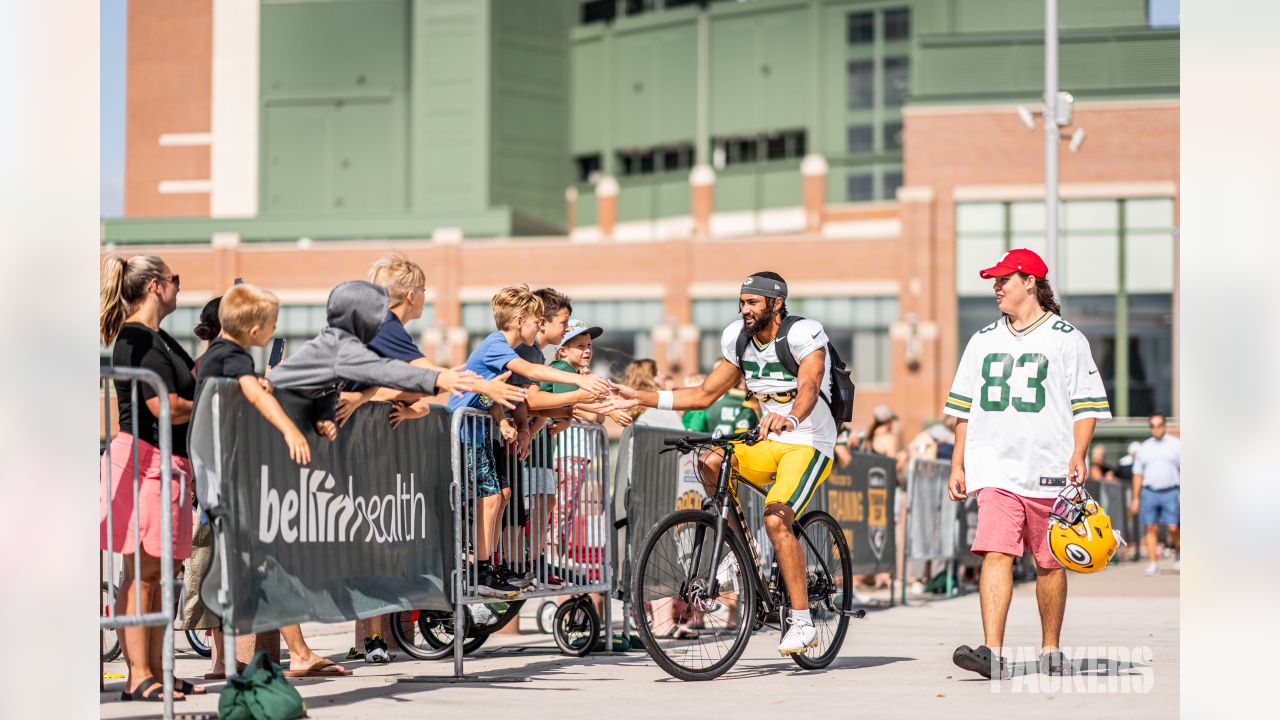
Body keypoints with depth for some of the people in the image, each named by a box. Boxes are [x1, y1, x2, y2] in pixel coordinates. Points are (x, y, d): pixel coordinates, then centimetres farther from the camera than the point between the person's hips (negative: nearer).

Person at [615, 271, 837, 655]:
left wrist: (790, 418, -57)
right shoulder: (737, 338, 3)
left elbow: (809, 387, -35)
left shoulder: (805, 333, -18)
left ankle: (802, 622, -20)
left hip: (809, 445, -7)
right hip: (770, 442, 7)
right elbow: (704, 395, 9)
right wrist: (640, 397, 0)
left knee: (775, 519, -27)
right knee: (710, 460, -20)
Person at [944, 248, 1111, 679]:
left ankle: (1050, 649, 19)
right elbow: (965, 407, 20)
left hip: (1049, 468, -2)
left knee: (1049, 563, 5)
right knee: (996, 554, -13)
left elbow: (1086, 404, 2)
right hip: (995, 468, 2)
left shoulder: (1066, 338, 4)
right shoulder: (984, 340, 16)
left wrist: (1078, 455, -11)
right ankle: (992, 653, -22)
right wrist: (957, 465, 14)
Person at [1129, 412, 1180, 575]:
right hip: (1149, 492, 2)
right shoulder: (1144, 448, 14)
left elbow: (1184, 470, 5)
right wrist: (1135, 499, 10)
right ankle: (1152, 563, 0)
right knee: (1150, 528, -3)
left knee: (1173, 528, -8)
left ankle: (1178, 550, 21)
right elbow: (1138, 474, 15)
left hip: (1170, 492, -2)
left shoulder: (1176, 444, 7)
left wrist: (1183, 493, -6)